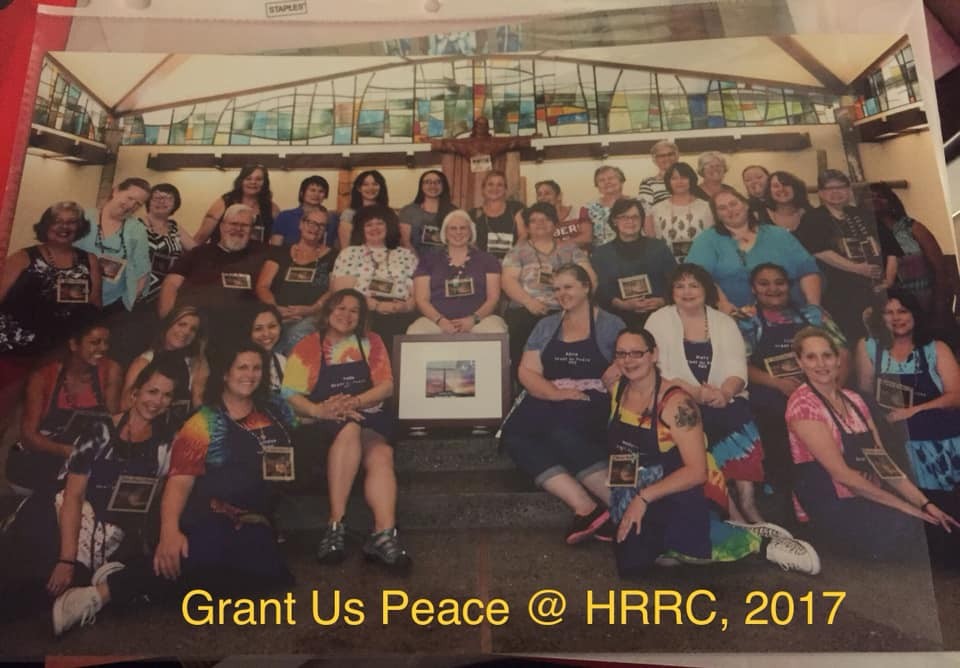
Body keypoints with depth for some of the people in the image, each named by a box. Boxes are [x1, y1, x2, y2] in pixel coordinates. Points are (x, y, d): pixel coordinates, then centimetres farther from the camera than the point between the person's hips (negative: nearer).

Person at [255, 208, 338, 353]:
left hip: (313, 317, -1)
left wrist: (312, 310, -14)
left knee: (299, 335, -37)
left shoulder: (331, 256, 16)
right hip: (278, 315, 2)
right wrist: (276, 308, -9)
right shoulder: (281, 253, 21)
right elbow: (262, 286, 12)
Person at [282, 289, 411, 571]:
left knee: (381, 455, -31)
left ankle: (384, 534, -39)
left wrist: (354, 402, -15)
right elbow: (290, 395, -1)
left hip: (369, 419, 2)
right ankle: (336, 525, -35)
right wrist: (319, 410, -22)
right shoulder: (308, 347, 9)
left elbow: (386, 386, 3)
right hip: (324, 425, -2)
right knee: (350, 429, -36)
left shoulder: (371, 343, 14)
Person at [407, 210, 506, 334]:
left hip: (480, 318, 0)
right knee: (414, 333, -32)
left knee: (497, 333, -34)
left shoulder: (487, 260, 16)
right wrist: (440, 320, -12)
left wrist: (474, 319, -12)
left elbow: (493, 297, 8)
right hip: (438, 319, 0)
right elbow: (422, 299, 7)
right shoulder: (428, 260, 16)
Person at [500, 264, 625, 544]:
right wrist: (556, 394, -11)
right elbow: (527, 371, 7)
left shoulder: (611, 324, 10)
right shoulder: (546, 326, 18)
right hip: (548, 400, 4)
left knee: (562, 432, -36)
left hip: (593, 402, -4)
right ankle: (587, 507, -33)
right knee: (514, 435, -27)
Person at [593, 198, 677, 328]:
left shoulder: (659, 247, 14)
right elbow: (598, 291, 1)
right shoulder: (601, 254, 10)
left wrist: (662, 301, -9)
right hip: (620, 320, -1)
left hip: (658, 316, 1)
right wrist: (623, 305, -12)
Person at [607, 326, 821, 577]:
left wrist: (644, 497, -28)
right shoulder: (616, 391, 1)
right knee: (631, 564, -27)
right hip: (638, 497, 4)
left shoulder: (676, 403, -16)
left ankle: (760, 540, -15)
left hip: (690, 493, -3)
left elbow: (696, 471, -21)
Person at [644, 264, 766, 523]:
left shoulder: (725, 322, 13)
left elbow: (737, 369, 1)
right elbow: (658, 371, -7)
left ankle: (747, 502, -23)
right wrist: (696, 393, -21)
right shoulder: (658, 320, 5)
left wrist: (724, 393, -22)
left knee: (738, 417, -29)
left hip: (724, 401, 2)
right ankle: (730, 509, -24)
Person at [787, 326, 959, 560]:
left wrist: (924, 503, -3)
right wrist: (902, 505, -16)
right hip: (831, 509, -7)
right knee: (908, 527, -25)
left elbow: (883, 461, 8)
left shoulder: (853, 400, 10)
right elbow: (841, 473, -17)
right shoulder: (802, 403, -13)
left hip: (868, 499, 7)